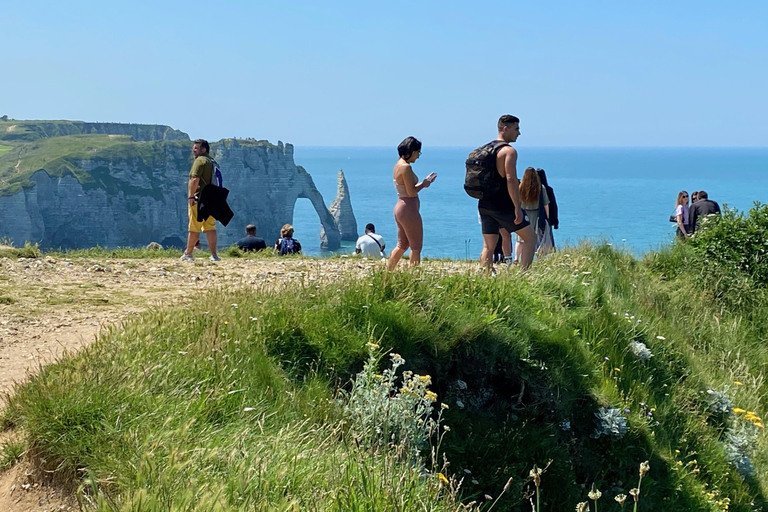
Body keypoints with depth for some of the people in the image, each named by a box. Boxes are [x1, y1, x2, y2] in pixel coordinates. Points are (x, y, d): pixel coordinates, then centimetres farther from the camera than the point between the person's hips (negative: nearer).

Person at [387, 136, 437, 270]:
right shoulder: (406, 167, -17)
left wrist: (424, 182, 8)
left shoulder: (399, 165, 13)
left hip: (400, 207, 10)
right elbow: (411, 192, -21)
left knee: (402, 245, 16)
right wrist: (424, 183, -6)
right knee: (416, 246, -1)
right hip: (408, 209, -10)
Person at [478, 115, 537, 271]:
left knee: (488, 246, 9)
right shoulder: (509, 151, -10)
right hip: (503, 206, -7)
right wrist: (517, 207, -19)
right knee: (531, 237, 4)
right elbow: (511, 179, -20)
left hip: (484, 205, 7)